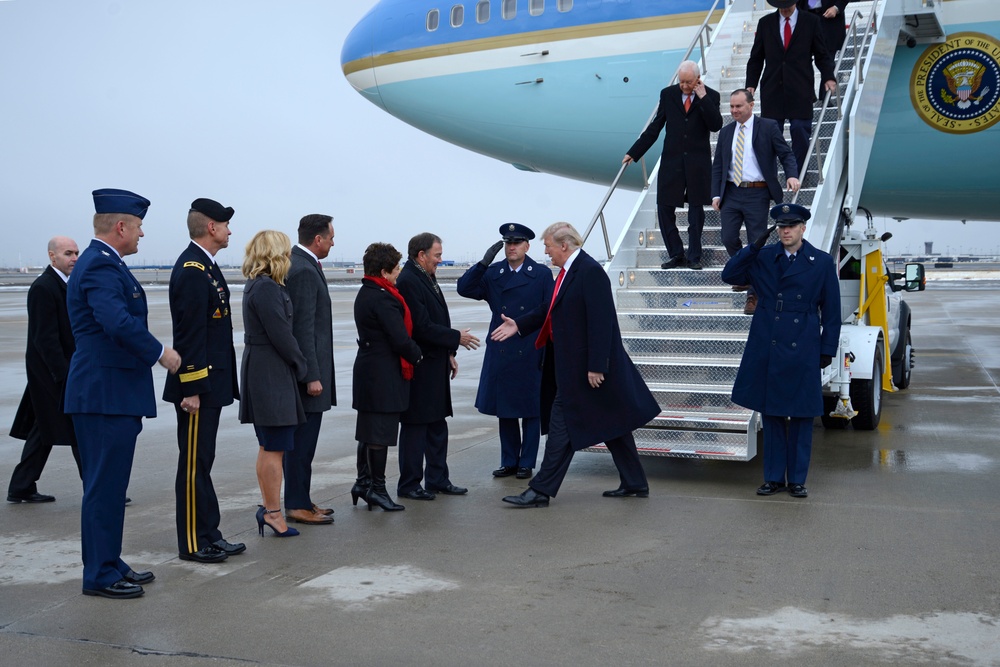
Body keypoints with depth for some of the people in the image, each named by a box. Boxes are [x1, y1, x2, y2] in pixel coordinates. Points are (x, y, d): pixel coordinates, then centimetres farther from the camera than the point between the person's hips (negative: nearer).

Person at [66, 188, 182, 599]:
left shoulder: (102, 262, 17)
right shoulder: (100, 266, -17)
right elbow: (119, 321, -30)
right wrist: (160, 353, -18)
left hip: (109, 393, 11)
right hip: (106, 394, -11)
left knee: (108, 484, 16)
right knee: (105, 485, -3)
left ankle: (108, 564, 26)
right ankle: (100, 575, 6)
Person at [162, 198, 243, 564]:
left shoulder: (205, 265, 14)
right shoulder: (192, 269, -17)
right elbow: (189, 334, -21)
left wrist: (206, 385, 18)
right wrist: (192, 389, -22)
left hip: (210, 383, 10)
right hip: (199, 384, -10)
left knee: (202, 462, 14)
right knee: (194, 464, -2)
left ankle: (208, 535, 22)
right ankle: (193, 544, 7)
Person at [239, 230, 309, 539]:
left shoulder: (257, 285, 13)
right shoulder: (267, 288, -17)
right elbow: (281, 335, -18)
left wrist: (297, 364, 12)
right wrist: (302, 366, -6)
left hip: (261, 372, 11)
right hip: (272, 374, -11)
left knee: (269, 446, 15)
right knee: (275, 447, -4)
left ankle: (268, 508, 22)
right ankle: (273, 512, 1)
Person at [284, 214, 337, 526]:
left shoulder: (296, 264, 14)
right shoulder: (304, 270, -17)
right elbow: (303, 327, -21)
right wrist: (312, 375, -21)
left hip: (303, 368, 10)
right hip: (306, 366, -10)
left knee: (301, 439, 15)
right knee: (303, 440, -3)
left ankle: (300, 500, 22)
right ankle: (298, 505, 3)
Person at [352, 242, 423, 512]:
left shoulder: (365, 293, 13)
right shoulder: (382, 298, -19)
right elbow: (401, 340, -20)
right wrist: (417, 356, -4)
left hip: (368, 370, 10)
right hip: (384, 375, -10)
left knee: (369, 431, 16)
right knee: (380, 432, -2)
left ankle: (364, 482, 23)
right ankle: (376, 487, 6)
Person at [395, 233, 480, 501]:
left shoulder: (427, 278, 14)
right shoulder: (408, 282, -17)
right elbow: (422, 327, -21)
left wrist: (449, 353, 14)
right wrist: (457, 338, -13)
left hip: (435, 364, 10)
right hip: (419, 367, -10)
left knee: (437, 425, 14)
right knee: (415, 426, -1)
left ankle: (437, 479, 23)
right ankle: (409, 484, 9)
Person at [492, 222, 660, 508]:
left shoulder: (590, 271, -18)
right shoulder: (568, 270, 11)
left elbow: (600, 321, -22)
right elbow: (552, 308, 20)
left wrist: (596, 366, -23)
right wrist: (519, 324, 13)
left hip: (582, 366, -10)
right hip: (571, 364, 10)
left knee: (562, 423, -4)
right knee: (612, 423, 15)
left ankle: (541, 490, 3)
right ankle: (634, 483, 25)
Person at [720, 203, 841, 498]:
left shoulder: (822, 262, 1)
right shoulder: (763, 257, 5)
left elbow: (831, 311, 4)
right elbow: (730, 275, 0)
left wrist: (828, 350, 0)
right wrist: (754, 247, -10)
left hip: (802, 351, -2)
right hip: (766, 349, 2)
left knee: (801, 415, 4)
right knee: (771, 413, 8)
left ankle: (797, 479, 15)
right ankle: (774, 477, 18)